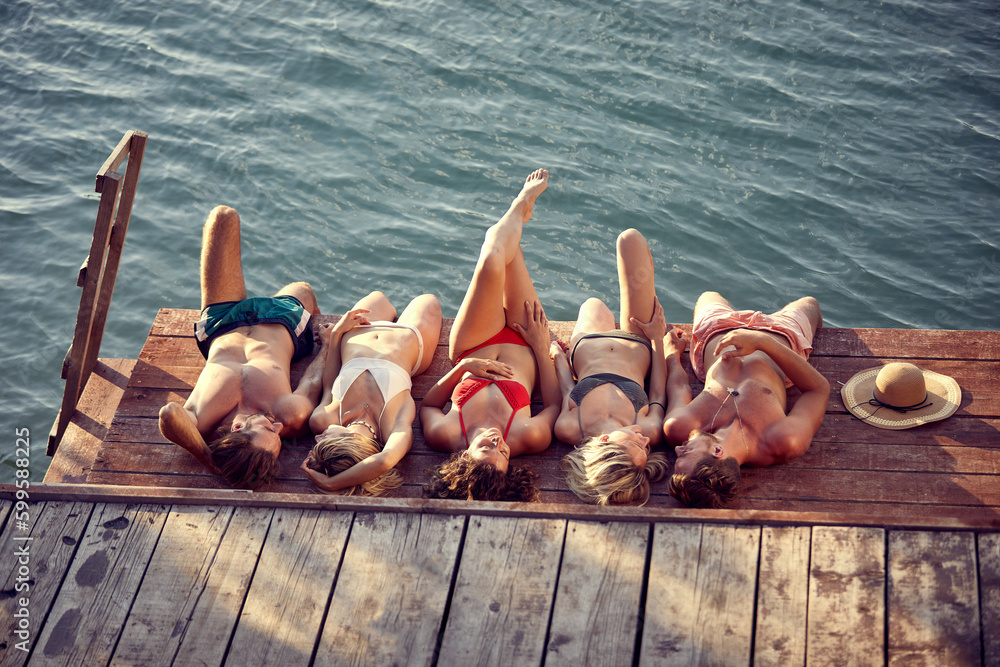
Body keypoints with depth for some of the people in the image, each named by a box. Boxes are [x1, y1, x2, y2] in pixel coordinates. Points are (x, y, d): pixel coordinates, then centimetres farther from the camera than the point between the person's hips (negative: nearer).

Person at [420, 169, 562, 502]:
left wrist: (461, 368, -32)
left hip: (471, 352, 0)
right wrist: (542, 348, -14)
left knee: (492, 263, -12)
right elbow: (554, 405, -19)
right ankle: (520, 209, 38)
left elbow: (427, 405, -17)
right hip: (523, 348, 0)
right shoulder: (529, 438, -42)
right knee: (502, 257, -1)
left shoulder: (444, 435, -41)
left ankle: (521, 206, 26)